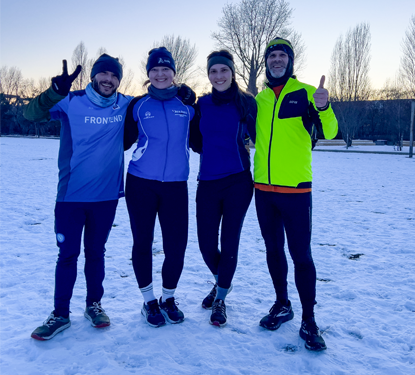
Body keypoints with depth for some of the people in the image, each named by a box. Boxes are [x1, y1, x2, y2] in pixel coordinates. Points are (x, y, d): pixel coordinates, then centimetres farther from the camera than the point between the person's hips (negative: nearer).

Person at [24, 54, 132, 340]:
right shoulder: (71, 102, -5)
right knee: (67, 254, 5)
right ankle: (60, 314, 20)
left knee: (96, 252, 15)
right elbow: (30, 114, -15)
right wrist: (56, 90, -33)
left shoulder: (126, 105, 1)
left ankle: (94, 304, 32)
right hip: (71, 195, -1)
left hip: (106, 195, 2)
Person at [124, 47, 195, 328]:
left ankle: (169, 298, 25)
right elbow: (124, 141, 4)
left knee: (176, 245, 1)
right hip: (141, 184, 0)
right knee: (143, 242, 6)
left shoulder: (187, 105, 7)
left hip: (176, 186, 1)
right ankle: (149, 301, 25)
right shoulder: (138, 105, 4)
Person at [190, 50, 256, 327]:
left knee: (229, 242, 4)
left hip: (238, 182, -3)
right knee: (206, 243, 6)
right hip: (207, 183, 3)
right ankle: (221, 282, 39)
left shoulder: (246, 102, -2)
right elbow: (196, 142, 9)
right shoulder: (202, 104, 8)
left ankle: (221, 299, 26)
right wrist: (186, 109, 3)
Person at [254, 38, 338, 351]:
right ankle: (282, 305, 31)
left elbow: (329, 132, -14)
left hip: (296, 188, -4)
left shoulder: (306, 93, -2)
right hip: (263, 187, 5)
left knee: (301, 254, -2)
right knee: (273, 248, 14)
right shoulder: (259, 99, 11)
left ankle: (309, 321, 11)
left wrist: (323, 108, -32)